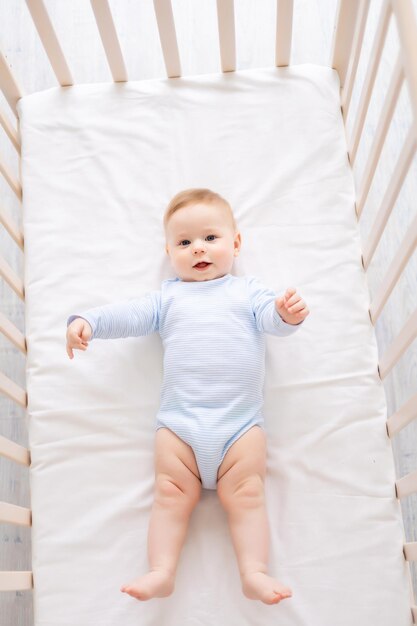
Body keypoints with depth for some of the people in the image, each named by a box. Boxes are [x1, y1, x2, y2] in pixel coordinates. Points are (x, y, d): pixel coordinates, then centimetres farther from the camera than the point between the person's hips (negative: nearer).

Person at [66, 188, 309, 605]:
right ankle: (161, 571, -6)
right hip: (178, 422, 1)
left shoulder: (248, 291, 17)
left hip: (241, 422, -1)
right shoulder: (168, 297, 20)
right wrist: (87, 321, -9)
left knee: (246, 494, -9)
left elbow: (271, 318, 1)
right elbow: (130, 315, 8)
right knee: (171, 493, -6)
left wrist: (286, 312, -23)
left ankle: (254, 572, -9)